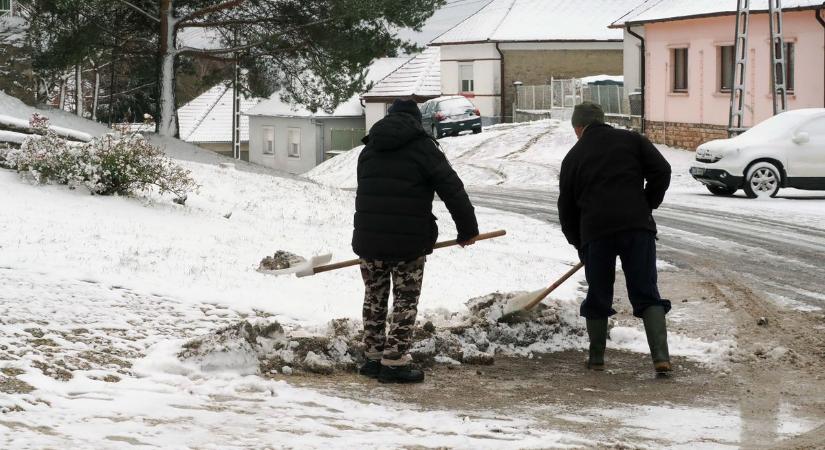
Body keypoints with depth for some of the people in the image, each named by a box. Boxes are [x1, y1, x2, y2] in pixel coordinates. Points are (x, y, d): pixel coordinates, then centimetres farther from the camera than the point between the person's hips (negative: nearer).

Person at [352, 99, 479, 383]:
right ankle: (394, 362, 1)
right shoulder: (423, 148, -4)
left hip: (368, 240, 5)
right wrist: (468, 229, 2)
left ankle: (373, 357, 21)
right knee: (405, 301, 3)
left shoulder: (369, 150, 14)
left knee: (374, 298, 17)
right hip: (409, 242, -5)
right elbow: (453, 190, -7)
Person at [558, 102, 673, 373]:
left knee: (598, 297, 14)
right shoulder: (632, 140, 15)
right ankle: (661, 356, -10)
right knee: (647, 294, 3)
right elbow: (661, 171, 4)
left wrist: (579, 243, 30)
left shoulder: (574, 157, 16)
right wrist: (647, 206, 15)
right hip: (637, 226, 0)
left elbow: (566, 208, 19)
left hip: (595, 231, 0)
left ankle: (596, 358, 21)